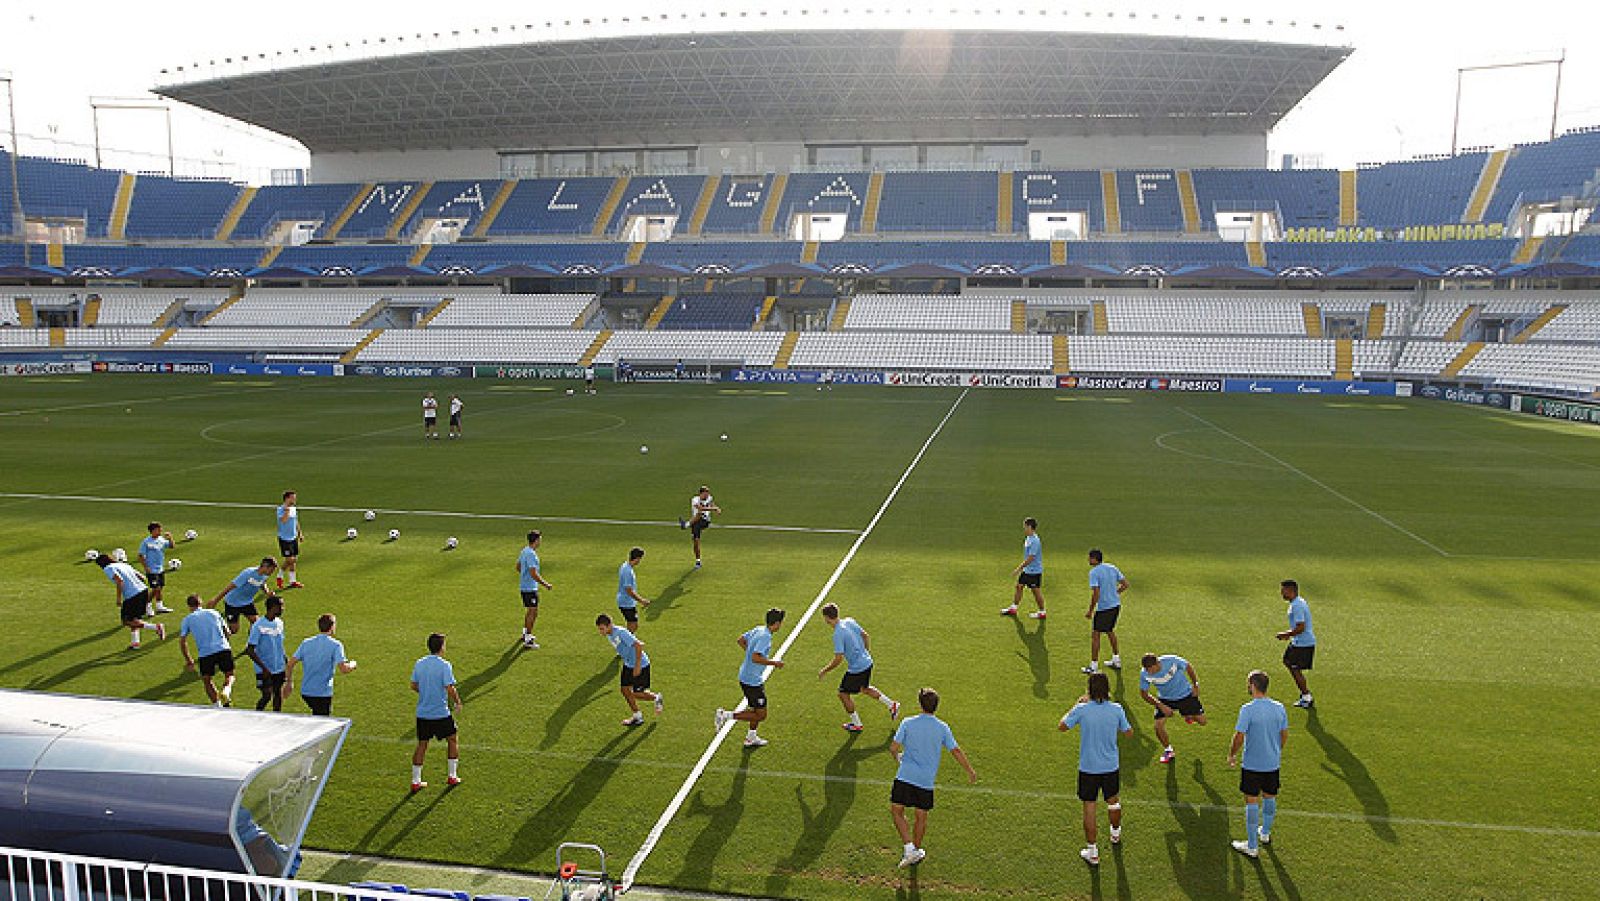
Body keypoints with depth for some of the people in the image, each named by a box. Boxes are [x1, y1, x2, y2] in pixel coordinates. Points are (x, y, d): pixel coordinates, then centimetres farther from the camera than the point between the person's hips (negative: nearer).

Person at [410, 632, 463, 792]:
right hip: (441, 713, -4)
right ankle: (452, 776, 20)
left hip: (422, 713, 5)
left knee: (422, 745, 13)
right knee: (452, 740, 15)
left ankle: (416, 781, 14)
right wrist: (458, 703, -4)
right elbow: (450, 689, -19)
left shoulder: (419, 663, 1)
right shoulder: (444, 665, -16)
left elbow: (413, 686, 9)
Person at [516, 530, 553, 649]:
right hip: (531, 589, -10)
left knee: (529, 611, 25)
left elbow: (518, 567, 22)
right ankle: (528, 641, -5)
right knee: (533, 612, -6)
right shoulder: (531, 554, -22)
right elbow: (533, 574, -26)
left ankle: (525, 633, 41)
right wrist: (545, 584, -18)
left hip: (524, 586, 10)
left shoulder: (524, 551, 8)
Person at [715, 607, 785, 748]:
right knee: (761, 715, 0)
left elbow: (741, 640, 16)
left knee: (757, 709, 25)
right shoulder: (765, 636, -23)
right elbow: (755, 658, -32)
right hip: (752, 681, -10)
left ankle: (751, 738, 36)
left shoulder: (759, 629, 4)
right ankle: (726, 715, -1)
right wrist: (774, 663, -21)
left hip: (746, 677, 10)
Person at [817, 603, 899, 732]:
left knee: (843, 693, 11)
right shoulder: (849, 621, -1)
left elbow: (838, 659, -23)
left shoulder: (838, 634, -25)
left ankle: (856, 724, 22)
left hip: (856, 669, -8)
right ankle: (891, 704, 35)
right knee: (864, 688, 31)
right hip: (867, 662, 8)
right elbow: (866, 636, 8)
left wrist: (824, 671, -10)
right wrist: (867, 652, 23)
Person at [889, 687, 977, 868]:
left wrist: (898, 757, 19)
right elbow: (956, 751, 4)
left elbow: (893, 747, -4)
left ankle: (910, 848, -5)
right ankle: (916, 850, 28)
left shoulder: (907, 723, -2)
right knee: (921, 817, 16)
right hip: (926, 781, 2)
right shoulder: (942, 728, 1)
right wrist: (970, 771, 17)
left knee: (896, 811, 8)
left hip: (905, 777, -2)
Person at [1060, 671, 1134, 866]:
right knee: (1113, 800, 26)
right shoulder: (1117, 709, -13)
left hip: (1088, 768, -2)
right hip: (1111, 766, 3)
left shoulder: (1082, 709, -18)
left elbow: (1062, 726, -3)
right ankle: (1116, 833, 51)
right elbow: (1128, 731, 4)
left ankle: (1092, 852, 13)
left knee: (1089, 807, 7)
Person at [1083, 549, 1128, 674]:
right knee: (1110, 631, 25)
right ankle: (1116, 660, 35)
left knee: (1095, 635, 3)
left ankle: (1094, 666, 5)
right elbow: (1125, 584, 10)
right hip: (1116, 605, 8)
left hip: (1103, 608, -8)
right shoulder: (1112, 568, 6)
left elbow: (1096, 594, -21)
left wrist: (1090, 611, -13)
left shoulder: (1094, 572, -16)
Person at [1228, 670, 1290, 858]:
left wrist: (1231, 755, -2)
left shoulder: (1247, 710, -21)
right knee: (1269, 797, 22)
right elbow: (1284, 734, 8)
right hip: (1273, 763, 6)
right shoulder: (1279, 708, -4)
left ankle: (1252, 846, 9)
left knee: (1252, 801, 3)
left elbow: (1239, 737, -19)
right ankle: (1265, 833, 42)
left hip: (1253, 765, -6)